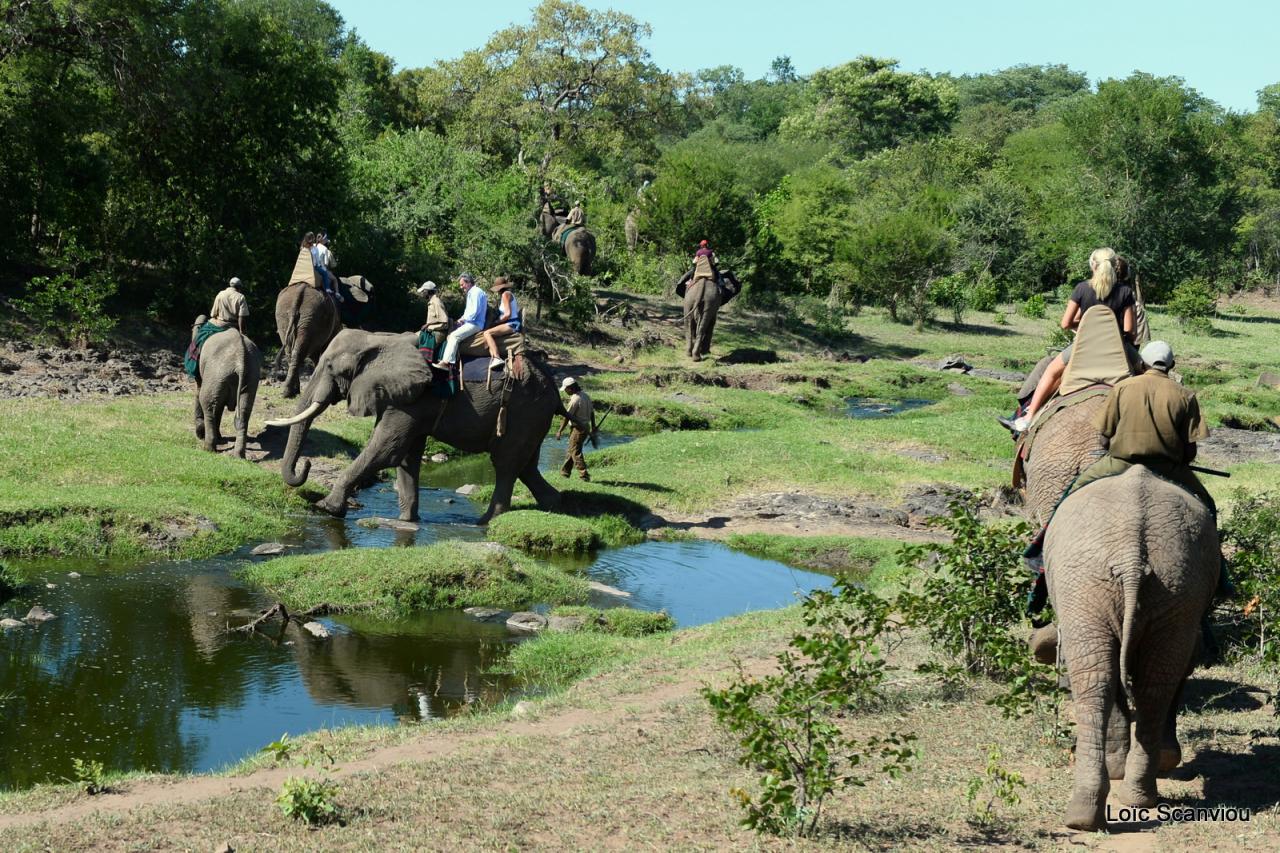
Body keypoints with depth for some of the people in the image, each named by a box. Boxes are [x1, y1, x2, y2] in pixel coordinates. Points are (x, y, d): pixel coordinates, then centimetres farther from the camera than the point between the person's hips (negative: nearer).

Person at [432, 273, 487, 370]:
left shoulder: (476, 292, -11)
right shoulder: (471, 293, 22)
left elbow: (475, 311, -20)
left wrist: (463, 319, -10)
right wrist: (461, 319, 8)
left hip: (475, 324, -11)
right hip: (469, 322, 11)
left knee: (454, 336, -24)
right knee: (450, 334, 6)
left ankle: (446, 362, -29)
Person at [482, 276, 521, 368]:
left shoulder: (505, 294, -9)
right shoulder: (510, 294, 20)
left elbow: (508, 314, -17)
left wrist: (497, 322, -5)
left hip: (511, 324, -10)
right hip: (511, 324, 10)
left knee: (487, 333, -20)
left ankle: (497, 358, -31)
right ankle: (492, 356, -12)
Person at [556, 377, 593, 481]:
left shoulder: (575, 399, -20)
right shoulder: (585, 395, 8)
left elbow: (567, 417, -18)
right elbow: (592, 413, 15)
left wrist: (560, 431, -12)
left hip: (578, 428, -9)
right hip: (586, 427, 9)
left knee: (576, 453, -4)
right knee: (571, 450, 19)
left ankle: (585, 476, -9)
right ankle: (565, 472, 28)